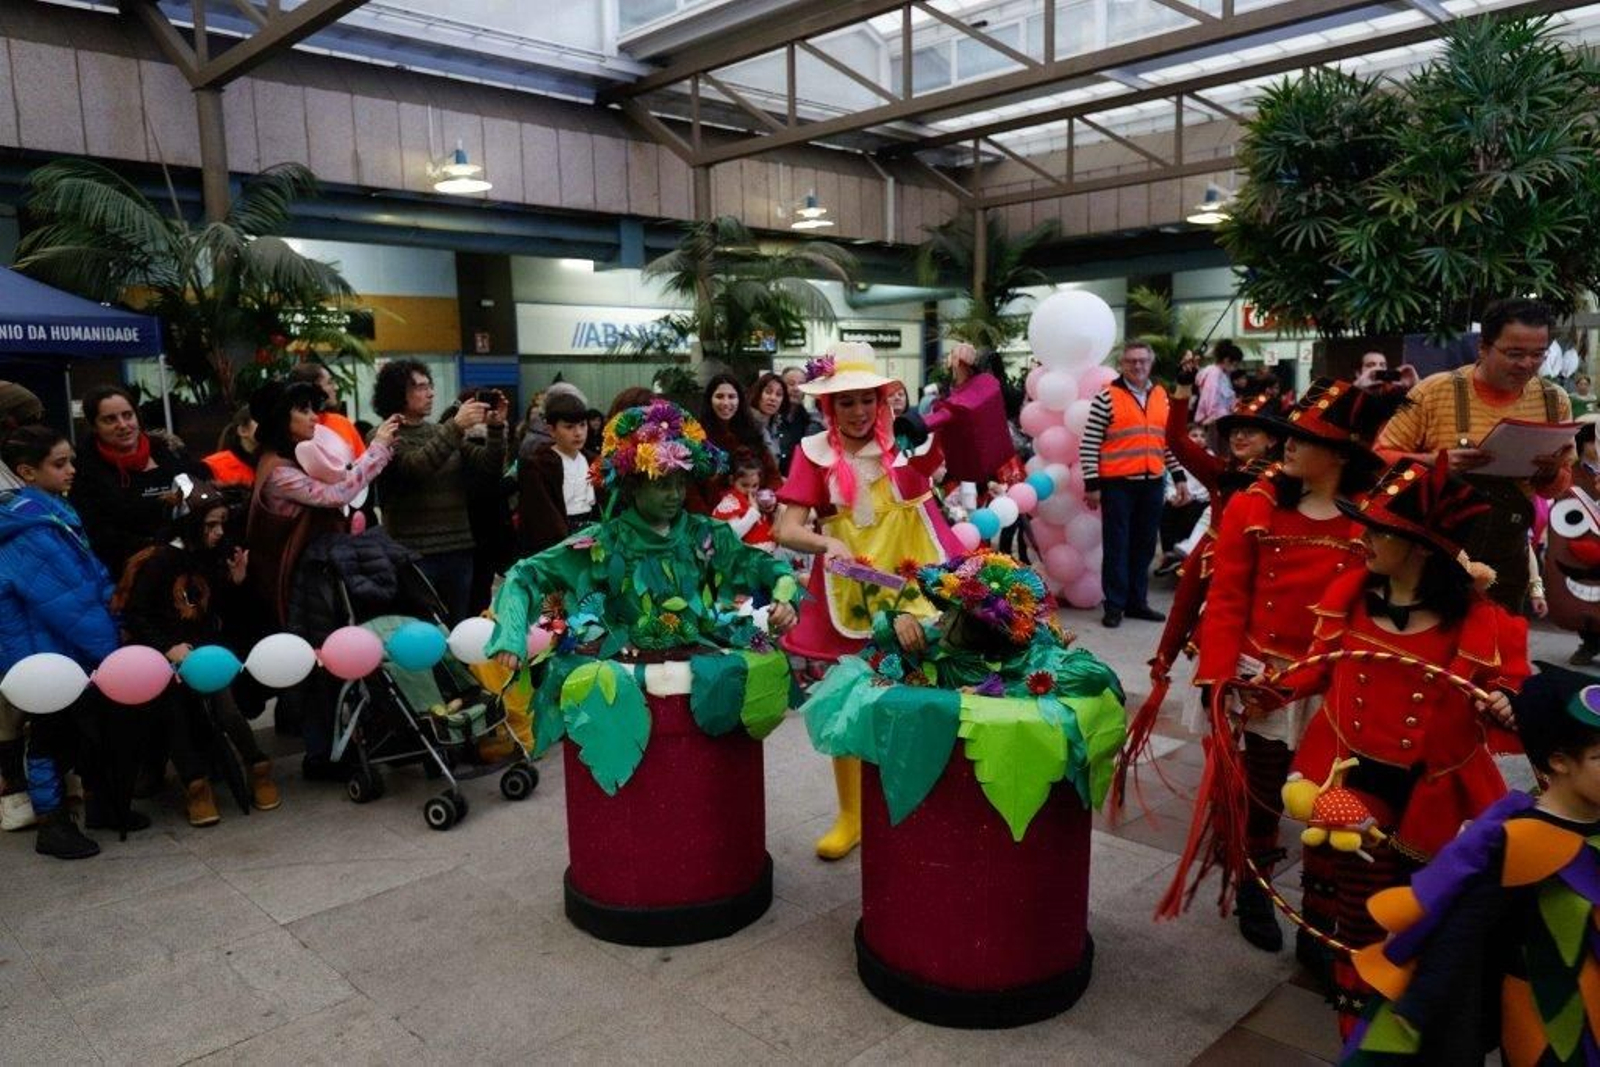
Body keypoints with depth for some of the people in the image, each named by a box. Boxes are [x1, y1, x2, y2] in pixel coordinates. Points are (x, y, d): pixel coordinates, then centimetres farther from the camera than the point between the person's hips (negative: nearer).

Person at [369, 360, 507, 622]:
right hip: (413, 553, -5)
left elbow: (490, 467, 7)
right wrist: (456, 427, -25)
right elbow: (416, 466, -20)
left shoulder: (442, 431, 14)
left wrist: (496, 428, -9)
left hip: (458, 550, 5)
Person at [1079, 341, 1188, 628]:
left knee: (1143, 546, 11)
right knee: (1117, 545, 1)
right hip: (1117, 483, -5)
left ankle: (1137, 602, 22)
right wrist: (1092, 484, -11)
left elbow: (1170, 439, 16)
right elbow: (1089, 443, -8)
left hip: (1152, 483, 5)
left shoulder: (1161, 395, 11)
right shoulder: (1107, 397, -6)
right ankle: (1115, 605, 9)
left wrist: (1179, 476, 10)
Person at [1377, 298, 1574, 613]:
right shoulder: (1434, 391, -11)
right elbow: (1383, 457, -7)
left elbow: (1559, 487, 11)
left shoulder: (1554, 401, 2)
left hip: (1507, 558, 4)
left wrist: (1551, 473, -11)